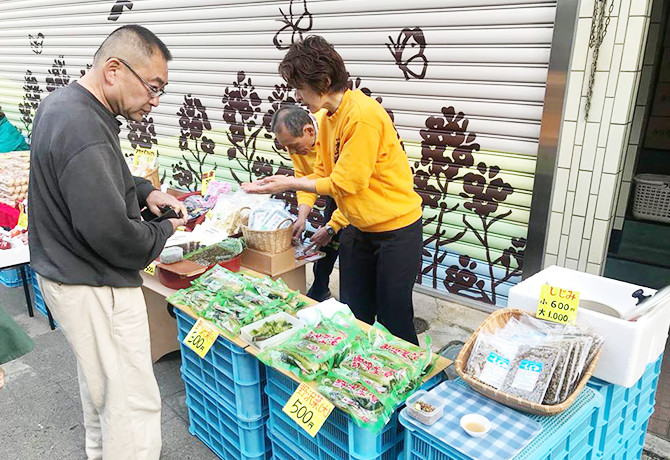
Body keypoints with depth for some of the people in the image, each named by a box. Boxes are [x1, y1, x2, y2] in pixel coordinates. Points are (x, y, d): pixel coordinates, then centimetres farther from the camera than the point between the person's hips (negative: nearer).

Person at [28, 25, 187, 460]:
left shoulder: (64, 102, 4)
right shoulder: (83, 132, -29)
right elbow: (114, 236, -31)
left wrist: (144, 191, 3)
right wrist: (165, 230, -12)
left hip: (68, 271, 11)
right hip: (95, 287, -11)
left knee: (98, 377, 29)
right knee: (134, 402, 1)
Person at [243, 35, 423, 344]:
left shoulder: (362, 115, -24)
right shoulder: (328, 118, 5)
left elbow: (346, 183, -22)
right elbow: (322, 174, 7)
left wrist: (291, 184, -14)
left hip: (396, 229, -8)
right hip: (359, 228, 9)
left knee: (394, 319, 3)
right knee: (352, 314, 16)